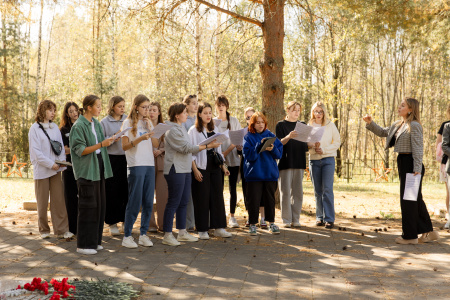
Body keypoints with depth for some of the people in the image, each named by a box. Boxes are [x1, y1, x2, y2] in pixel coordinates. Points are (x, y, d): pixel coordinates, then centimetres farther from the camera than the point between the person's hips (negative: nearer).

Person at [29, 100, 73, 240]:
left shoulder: (55, 127, 11)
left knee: (59, 200, 1)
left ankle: (61, 230, 2)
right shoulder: (35, 128, -4)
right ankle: (44, 230, 17)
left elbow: (61, 146, 12)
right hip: (41, 170, -4)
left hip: (56, 170, 4)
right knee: (42, 202, 4)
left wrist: (61, 162, -3)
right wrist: (50, 164, -15)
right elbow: (35, 151, -10)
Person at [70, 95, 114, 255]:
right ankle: (84, 244, 3)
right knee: (88, 206, -5)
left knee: (100, 204, 9)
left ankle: (94, 240, 19)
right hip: (86, 170, -8)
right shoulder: (79, 126, -12)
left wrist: (109, 140, 2)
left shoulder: (97, 123, 12)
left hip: (99, 167, 8)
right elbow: (80, 150, -16)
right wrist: (101, 144, -23)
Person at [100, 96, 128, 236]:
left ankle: (126, 219, 18)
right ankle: (112, 223, 10)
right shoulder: (104, 122, 1)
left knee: (127, 189, 4)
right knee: (112, 191, 0)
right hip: (112, 159, -3)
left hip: (127, 158, 3)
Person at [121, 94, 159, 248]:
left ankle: (143, 234, 14)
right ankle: (127, 236, 3)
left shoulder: (148, 123, 16)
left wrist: (150, 129, -1)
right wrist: (140, 139, -21)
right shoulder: (128, 123, -2)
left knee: (148, 202, 5)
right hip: (136, 165, -6)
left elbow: (156, 144, 12)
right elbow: (124, 146, -8)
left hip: (150, 164, 6)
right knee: (134, 202, -5)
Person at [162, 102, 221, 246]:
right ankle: (167, 235, -1)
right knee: (173, 202, -6)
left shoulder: (181, 127, 16)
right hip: (175, 170, -9)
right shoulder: (172, 130, -14)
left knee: (183, 201, 12)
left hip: (185, 169, 10)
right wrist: (207, 146, -20)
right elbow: (186, 148, -19)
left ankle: (182, 232, 21)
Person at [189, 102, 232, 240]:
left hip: (215, 167, 5)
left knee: (217, 196, 5)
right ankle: (202, 230, 6)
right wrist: (195, 170, -15)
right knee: (202, 198, -2)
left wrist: (223, 166, 12)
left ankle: (218, 228, 12)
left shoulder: (214, 129, 14)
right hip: (201, 168, -5)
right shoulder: (193, 130, -3)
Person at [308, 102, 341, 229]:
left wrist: (324, 150, -10)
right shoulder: (309, 126, 7)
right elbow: (305, 143, 6)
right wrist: (313, 146, -16)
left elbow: (337, 142, 3)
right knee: (318, 190, 6)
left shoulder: (330, 125, 3)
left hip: (328, 159, -2)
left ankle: (329, 219, -8)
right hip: (314, 160, 2)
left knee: (327, 189, -10)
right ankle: (319, 217, 15)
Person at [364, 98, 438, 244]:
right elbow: (382, 132, 26)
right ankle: (428, 232, 22)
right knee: (416, 200, 14)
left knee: (408, 199, -3)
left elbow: (418, 149, -17)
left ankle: (410, 235, 7)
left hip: (411, 164, -9)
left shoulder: (414, 126, -13)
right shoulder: (398, 125, 14)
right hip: (403, 163, 9)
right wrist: (370, 123, 12)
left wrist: (417, 170, -22)